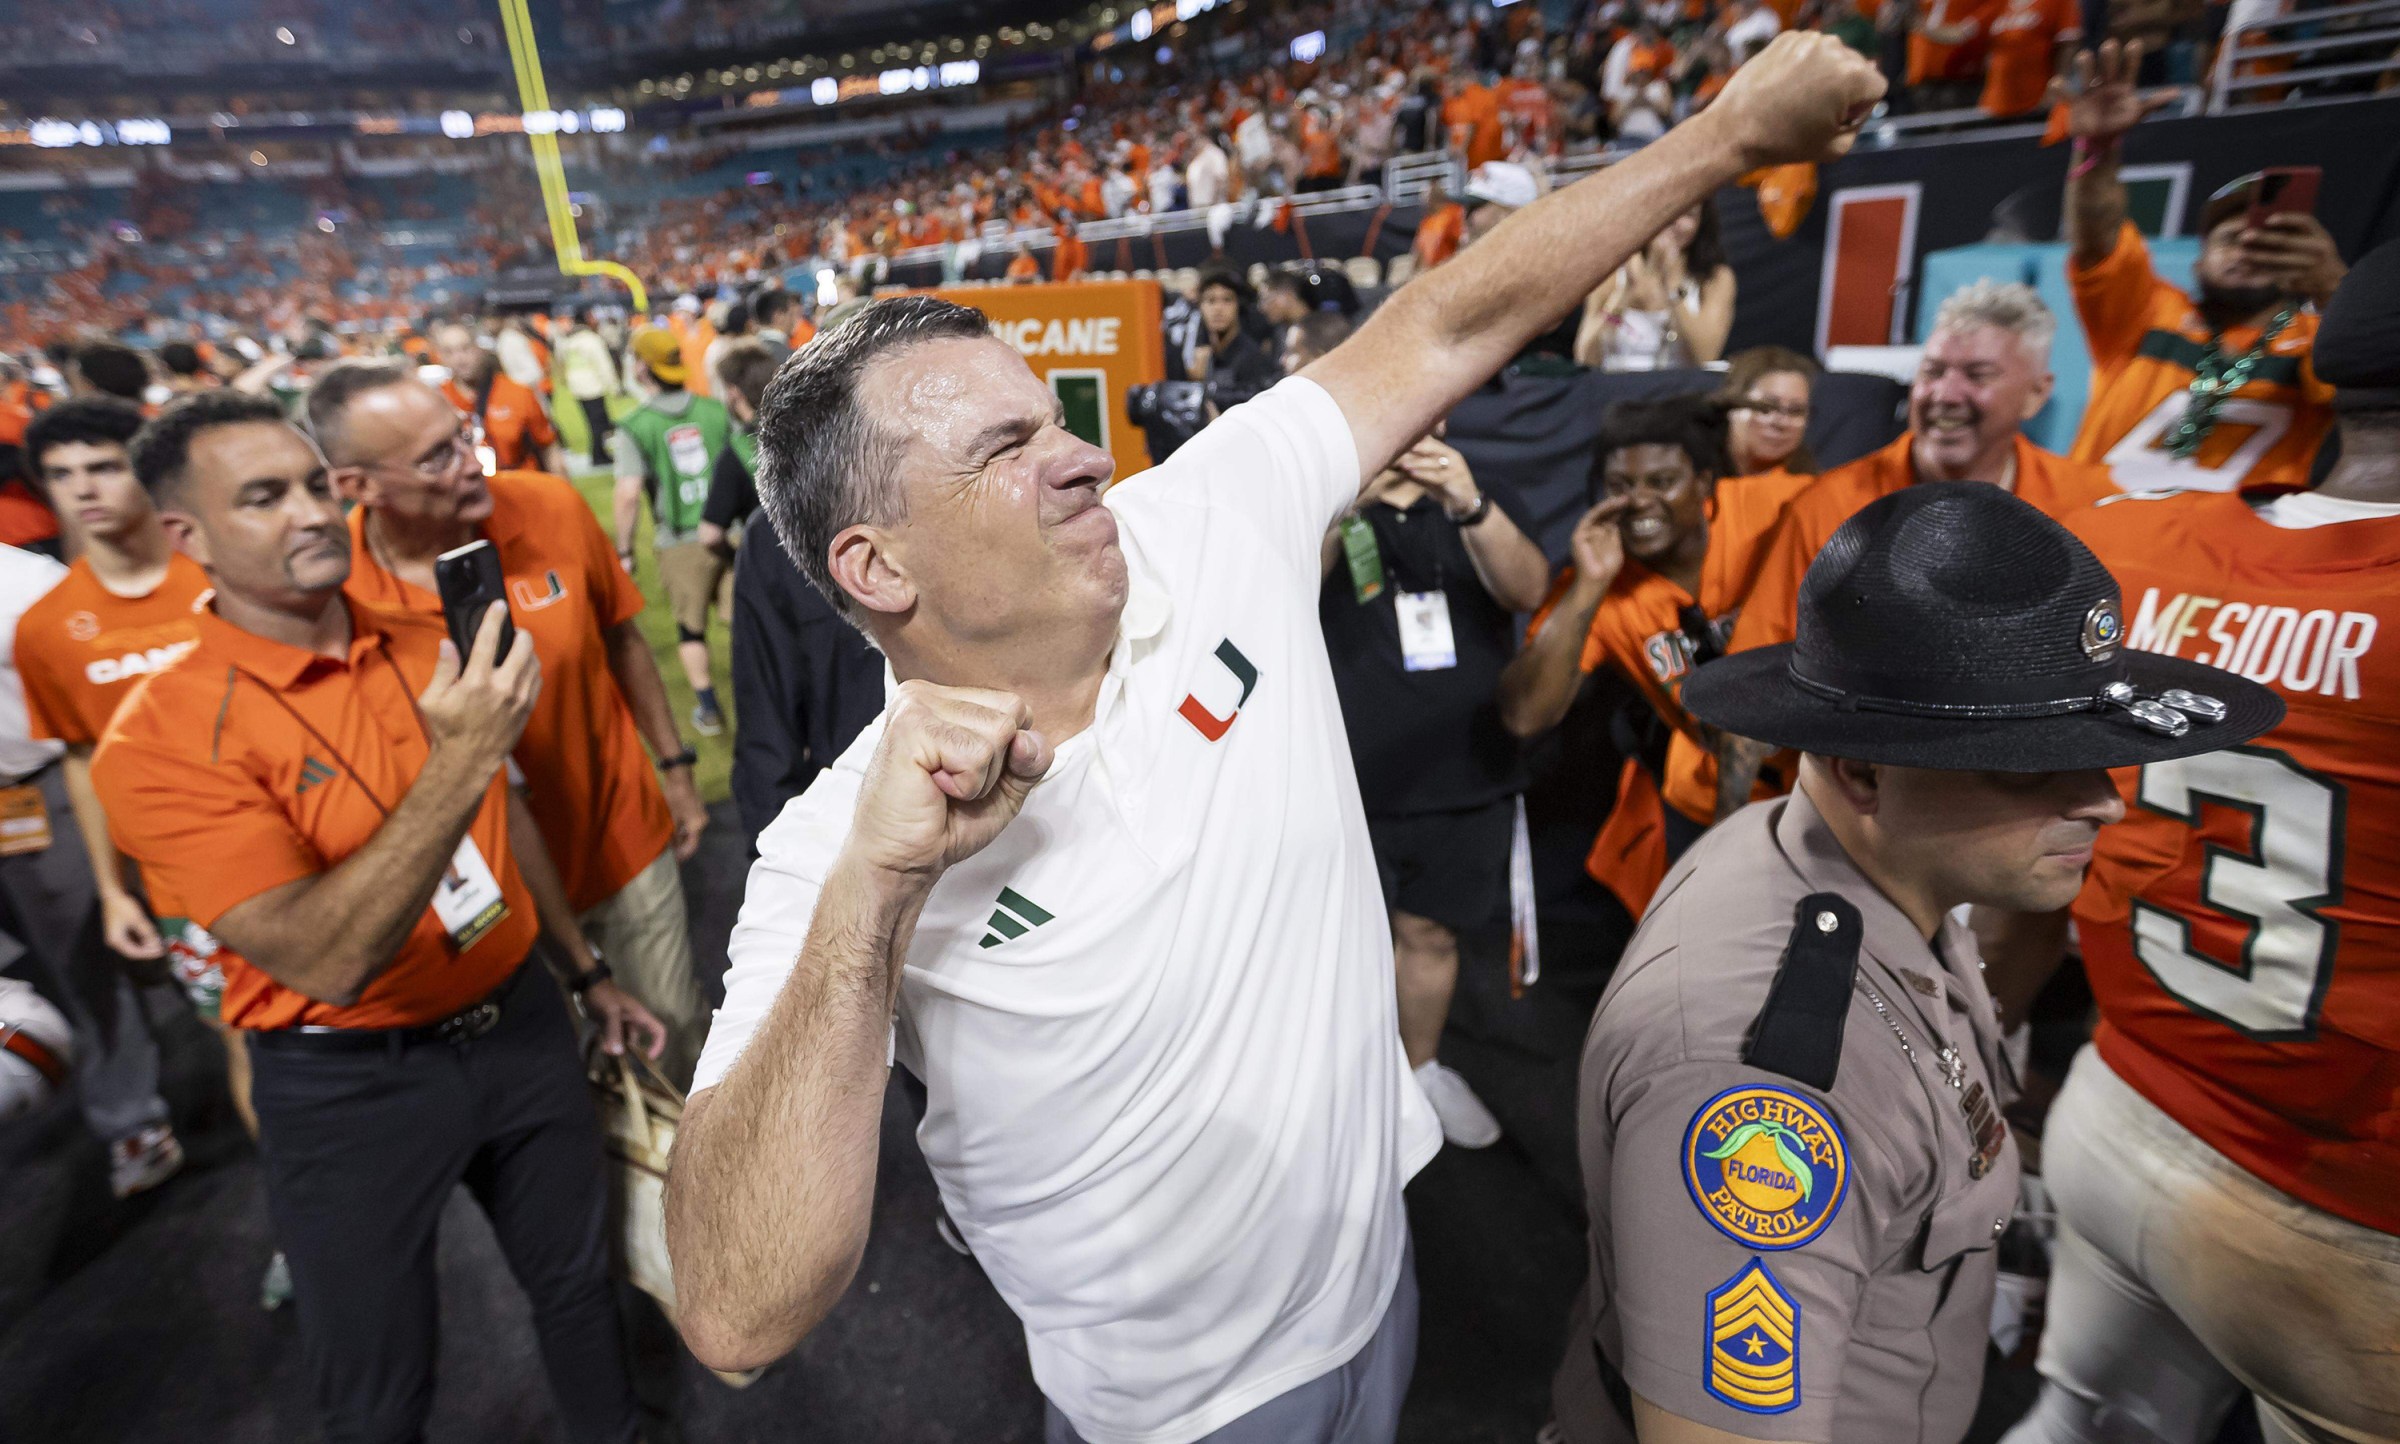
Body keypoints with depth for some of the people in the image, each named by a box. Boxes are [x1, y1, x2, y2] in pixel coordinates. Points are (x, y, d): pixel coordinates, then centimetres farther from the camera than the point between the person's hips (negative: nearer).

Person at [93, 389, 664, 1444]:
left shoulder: (423, 649, -3)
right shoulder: (164, 738, -19)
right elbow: (324, 961, -28)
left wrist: (589, 974, 16)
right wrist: (455, 765, -37)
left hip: (520, 1027, 5)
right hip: (351, 1082, -4)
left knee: (577, 1280, 24)